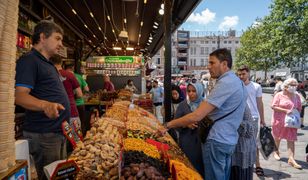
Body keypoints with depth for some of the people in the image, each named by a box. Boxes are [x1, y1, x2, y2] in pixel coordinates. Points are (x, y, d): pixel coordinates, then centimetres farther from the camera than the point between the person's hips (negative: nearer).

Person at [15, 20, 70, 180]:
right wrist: (45, 105, -41)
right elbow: (20, 96, -22)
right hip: (43, 134, -9)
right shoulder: (29, 60, -12)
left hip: (59, 131, 10)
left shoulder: (46, 63, 17)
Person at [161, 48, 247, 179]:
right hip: (229, 140, 10)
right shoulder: (237, 81, 11)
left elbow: (197, 116, -27)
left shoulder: (225, 83, -21)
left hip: (217, 140, -10)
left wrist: (168, 125, -19)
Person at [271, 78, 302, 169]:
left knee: (291, 140, -3)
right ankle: (276, 152, 37)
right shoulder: (279, 95, -7)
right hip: (279, 121, -3)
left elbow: (299, 108, 16)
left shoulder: (297, 96, 7)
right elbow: (273, 106, -13)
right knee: (277, 137, 14)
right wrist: (286, 110, -20)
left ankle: (291, 159, -1)